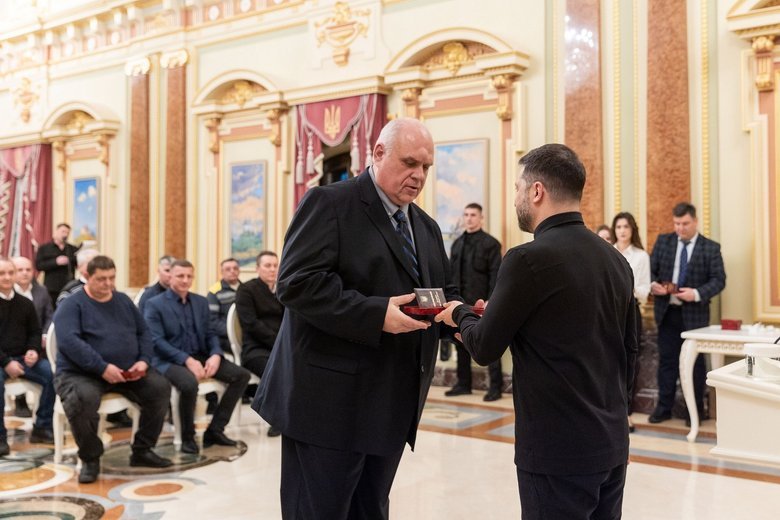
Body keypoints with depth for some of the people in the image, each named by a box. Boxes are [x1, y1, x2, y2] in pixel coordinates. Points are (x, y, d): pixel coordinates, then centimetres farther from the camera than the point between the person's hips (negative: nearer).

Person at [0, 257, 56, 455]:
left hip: (21, 357, 4)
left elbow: (35, 332, 17)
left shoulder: (25, 303, 12)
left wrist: (33, 350, -6)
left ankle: (42, 427, -7)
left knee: (52, 374, -20)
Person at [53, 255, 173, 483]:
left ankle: (142, 451, 3)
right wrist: (102, 367, -28)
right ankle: (90, 459, -11)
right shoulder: (72, 305, -4)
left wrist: (143, 360, -6)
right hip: (81, 373, -5)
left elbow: (143, 332, 14)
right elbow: (68, 341, -19)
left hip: (128, 371, 5)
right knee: (84, 398, -37)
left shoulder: (123, 300, 15)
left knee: (160, 387, -15)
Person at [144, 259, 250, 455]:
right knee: (190, 383, -38)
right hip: (170, 360, -6)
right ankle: (187, 437, -12)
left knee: (242, 375, -10)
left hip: (200, 356, 6)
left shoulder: (201, 302, 15)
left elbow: (210, 333, 12)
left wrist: (215, 355, -10)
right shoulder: (154, 304, -3)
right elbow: (156, 341, -13)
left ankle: (215, 430, -2)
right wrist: (187, 360, -23)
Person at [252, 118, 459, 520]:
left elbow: (443, 291, 21)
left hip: (392, 405, 8)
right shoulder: (329, 203, -9)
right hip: (331, 401, -7)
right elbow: (296, 283, -19)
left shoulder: (426, 227, 16)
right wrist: (376, 315, -25)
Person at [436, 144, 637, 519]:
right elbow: (628, 351, 13)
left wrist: (461, 314, 10)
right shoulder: (616, 260, 6)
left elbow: (485, 348, -9)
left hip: (558, 450, -7)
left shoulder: (530, 259, -17)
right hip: (612, 444, 7)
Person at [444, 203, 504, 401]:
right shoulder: (457, 243, 15)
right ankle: (463, 384, 21)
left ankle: (495, 386, 6)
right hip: (460, 303, 6)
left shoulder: (490, 243, -4)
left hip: (481, 303, -6)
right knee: (461, 343, 11)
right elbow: (451, 272, 14)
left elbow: (495, 276, -9)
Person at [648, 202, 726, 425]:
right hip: (667, 311, 2)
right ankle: (664, 407, 16)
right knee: (666, 360, 7)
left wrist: (697, 294, -21)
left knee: (695, 362, 7)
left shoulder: (711, 248, -2)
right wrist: (653, 285, -14)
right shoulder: (663, 241, 6)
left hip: (694, 313, -2)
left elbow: (719, 280, -6)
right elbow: (650, 270, 7)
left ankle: (696, 409, 19)